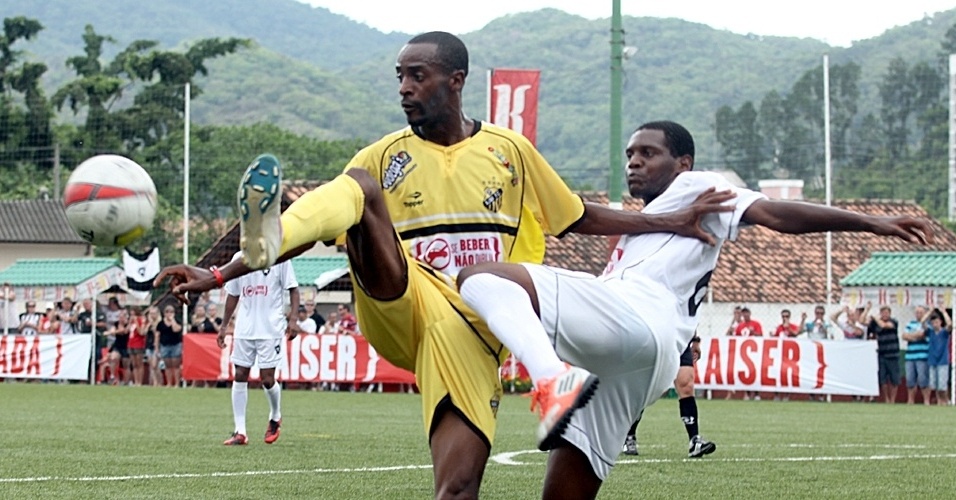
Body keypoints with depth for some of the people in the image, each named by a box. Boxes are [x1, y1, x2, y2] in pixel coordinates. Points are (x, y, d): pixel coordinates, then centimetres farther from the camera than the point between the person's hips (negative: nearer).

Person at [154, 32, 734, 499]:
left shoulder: (510, 151, 13)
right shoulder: (386, 156, 11)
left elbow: (579, 217, 23)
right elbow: (325, 222, 7)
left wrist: (672, 222, 17)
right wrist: (218, 276, -3)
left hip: (471, 332, 0)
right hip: (400, 309, 0)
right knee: (361, 185, -23)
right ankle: (262, 244, -53)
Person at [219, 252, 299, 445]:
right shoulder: (239, 258, 9)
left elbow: (293, 289, -1)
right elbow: (232, 295, 16)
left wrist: (293, 319, -13)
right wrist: (223, 327, 14)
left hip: (271, 328, -4)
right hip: (244, 327, 4)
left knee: (267, 378, -5)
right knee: (240, 376, 0)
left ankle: (275, 417, 25)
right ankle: (240, 432, 5)